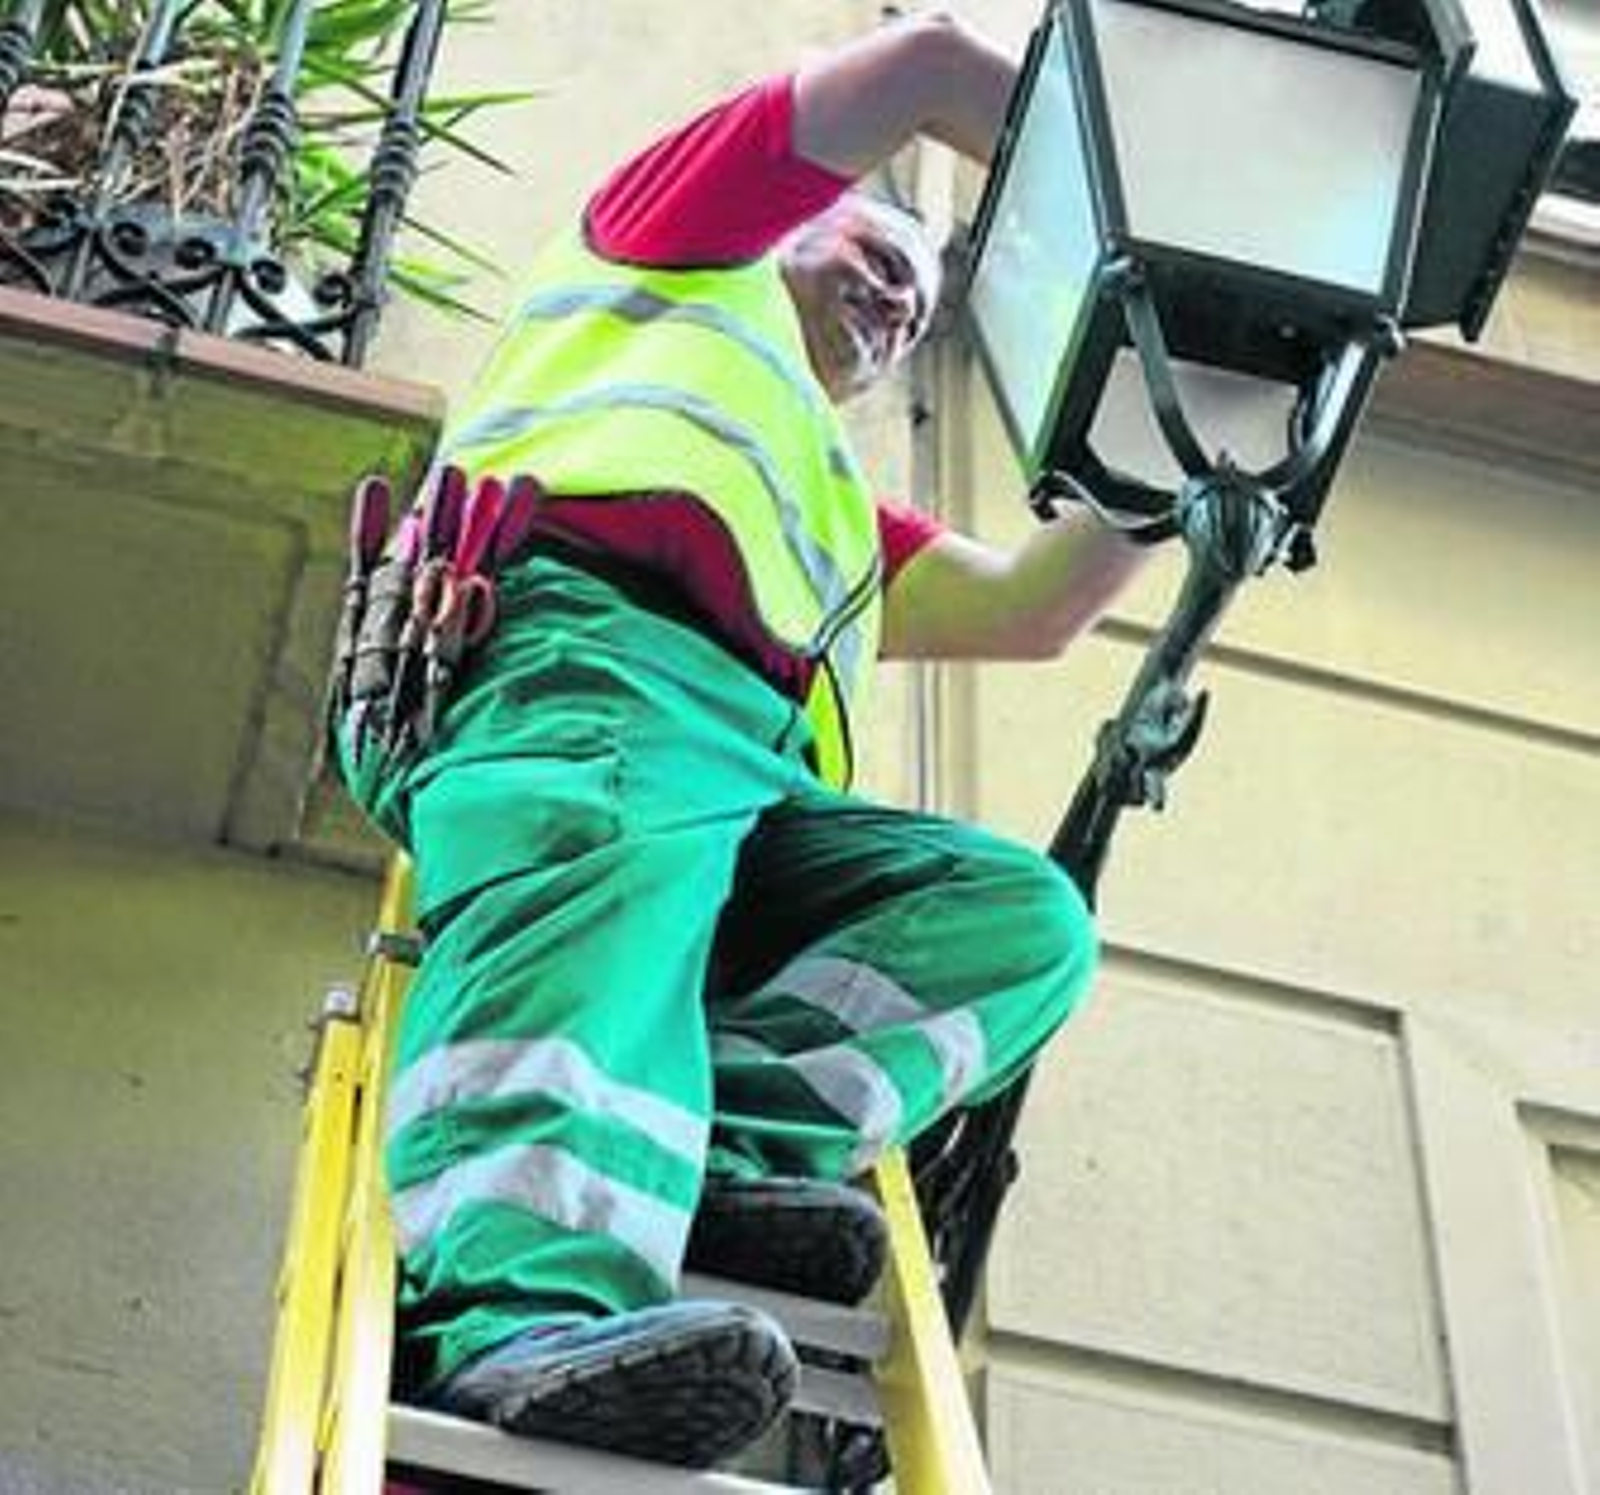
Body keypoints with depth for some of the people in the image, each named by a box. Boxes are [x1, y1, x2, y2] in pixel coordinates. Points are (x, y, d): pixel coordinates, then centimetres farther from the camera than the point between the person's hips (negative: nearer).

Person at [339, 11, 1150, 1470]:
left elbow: (1025, 607, 36)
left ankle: (708, 1147, -38)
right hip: (579, 631, -7)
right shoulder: (690, 254, 32)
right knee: (617, 860, -38)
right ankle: (524, 1307, -65)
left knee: (1025, 909, -15)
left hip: (744, 775, 7)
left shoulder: (840, 511, 47)